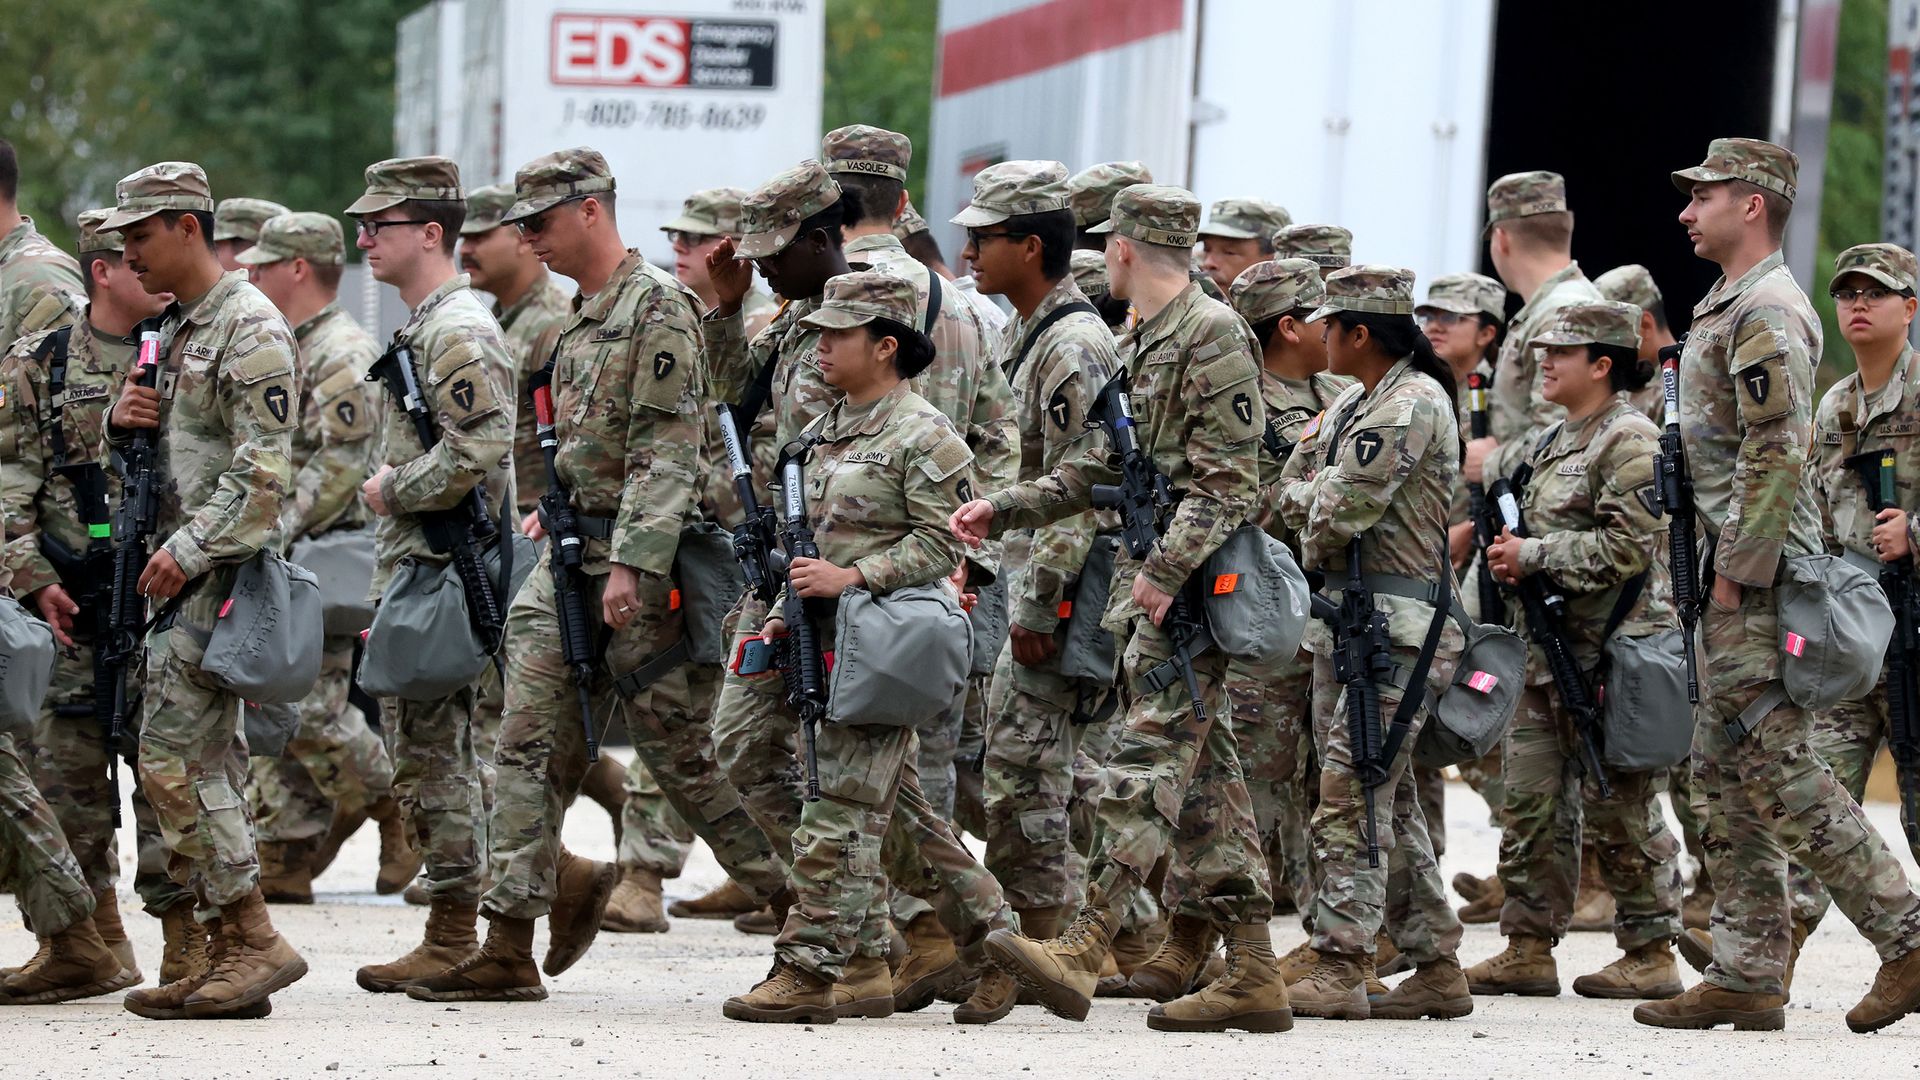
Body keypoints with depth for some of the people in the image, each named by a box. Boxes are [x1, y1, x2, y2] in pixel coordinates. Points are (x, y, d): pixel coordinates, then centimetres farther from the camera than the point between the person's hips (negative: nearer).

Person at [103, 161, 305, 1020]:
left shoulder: (249, 329, -12)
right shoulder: (180, 329, 19)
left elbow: (263, 467, -20)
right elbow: (167, 449, 26)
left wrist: (189, 549, -21)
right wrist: (122, 419, 4)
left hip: (223, 570, -10)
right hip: (187, 571, 10)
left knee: (171, 754, -14)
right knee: (207, 758, 8)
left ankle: (255, 939, -12)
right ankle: (234, 952, 9)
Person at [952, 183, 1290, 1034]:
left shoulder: (1214, 335, -11)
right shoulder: (1142, 343, 19)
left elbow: (1226, 480, -17)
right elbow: (1102, 469, 25)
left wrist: (1166, 572, -25)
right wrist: (1003, 510, 18)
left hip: (1192, 586, -10)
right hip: (1149, 583, 10)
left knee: (1149, 758, -14)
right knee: (1203, 772, 8)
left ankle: (1082, 949, -23)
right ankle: (1251, 972, 8)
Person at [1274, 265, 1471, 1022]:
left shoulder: (1413, 403, -14)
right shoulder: (1353, 406, 18)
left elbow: (1341, 512, -17)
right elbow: (1292, 491, 17)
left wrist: (1319, 529, 2)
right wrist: (1326, 503, -2)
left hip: (1394, 624, -10)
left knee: (1352, 796, -13)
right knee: (1389, 802, 11)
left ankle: (1340, 968, -14)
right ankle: (1436, 966, 16)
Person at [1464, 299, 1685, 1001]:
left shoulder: (1630, 442, -11)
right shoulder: (1554, 444, 18)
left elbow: (1625, 548, -20)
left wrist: (1533, 556, -16)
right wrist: (1509, 556, 6)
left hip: (1614, 654, -9)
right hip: (1550, 652, 9)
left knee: (1619, 812, -4)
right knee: (1531, 806, 7)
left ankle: (1650, 955, 4)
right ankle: (1528, 950, 12)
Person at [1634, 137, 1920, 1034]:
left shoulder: (1765, 314, -14)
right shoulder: (1726, 309, 19)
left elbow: (1777, 458, -21)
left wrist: (1736, 573, -21)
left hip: (1756, 584, -11)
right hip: (1732, 584, 11)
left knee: (1778, 772, -11)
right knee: (1727, 774, 9)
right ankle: (1746, 976, 10)